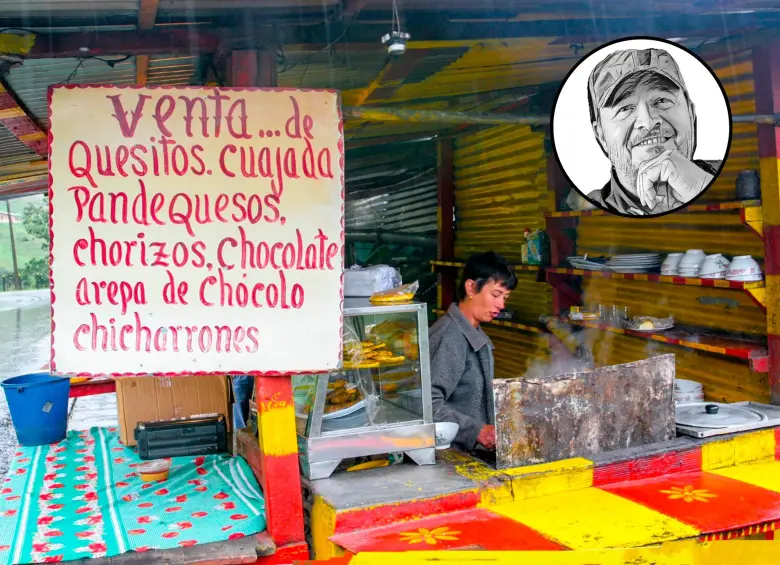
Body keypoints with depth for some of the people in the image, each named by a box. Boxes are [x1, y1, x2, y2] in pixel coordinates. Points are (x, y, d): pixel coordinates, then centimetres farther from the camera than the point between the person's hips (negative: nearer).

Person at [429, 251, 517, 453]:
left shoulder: (477, 336, 15)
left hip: (475, 451, 9)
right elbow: (429, 405, -22)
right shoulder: (449, 338, -15)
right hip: (452, 454, -9)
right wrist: (477, 430, -23)